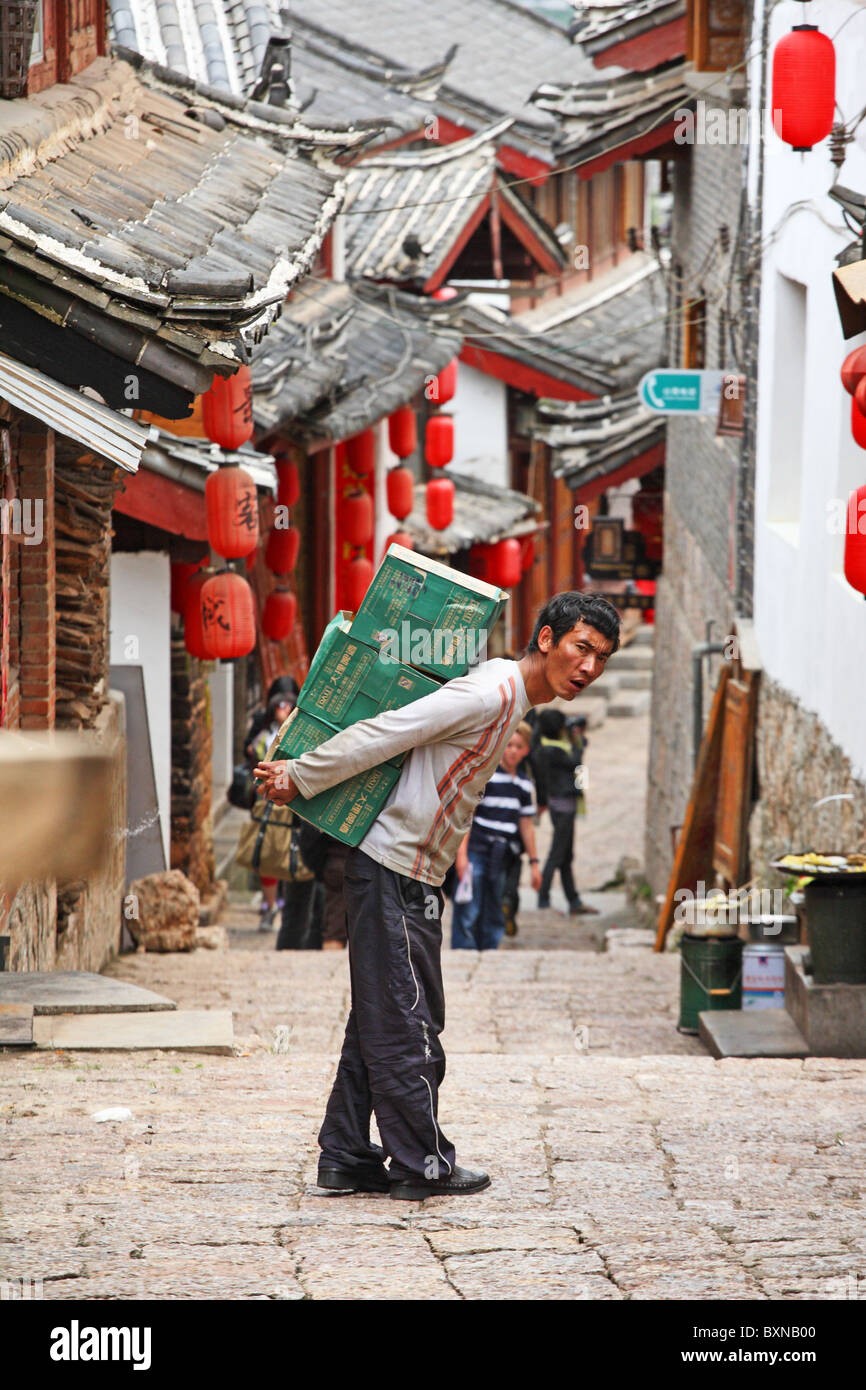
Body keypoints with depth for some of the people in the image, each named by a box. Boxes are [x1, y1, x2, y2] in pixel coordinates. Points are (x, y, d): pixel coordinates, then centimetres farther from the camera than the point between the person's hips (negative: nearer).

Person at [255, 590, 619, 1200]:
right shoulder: (490, 694, -18)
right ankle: (423, 1166, 3)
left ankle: (348, 1159, 16)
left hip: (411, 879, 10)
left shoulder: (505, 694, 15)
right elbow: (382, 734, -21)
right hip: (395, 873, -10)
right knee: (408, 1024, -3)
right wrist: (300, 779, -15)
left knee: (379, 1023, 12)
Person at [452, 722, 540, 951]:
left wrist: (534, 863, 18)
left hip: (502, 857, 6)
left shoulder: (524, 785, 15)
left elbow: (526, 826, 21)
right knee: (467, 914, -10)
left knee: (493, 918, 8)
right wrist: (461, 853, -15)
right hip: (475, 852, -6)